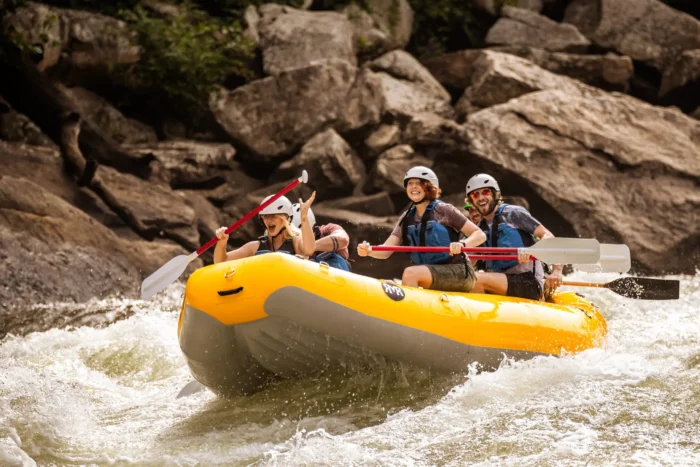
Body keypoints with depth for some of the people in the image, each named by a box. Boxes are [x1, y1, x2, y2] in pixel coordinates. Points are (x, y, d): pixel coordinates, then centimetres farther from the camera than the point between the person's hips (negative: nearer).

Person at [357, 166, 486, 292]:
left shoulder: (444, 210, -2)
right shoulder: (406, 219, 12)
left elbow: (480, 235, -4)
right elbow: (386, 251, 3)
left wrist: (462, 244, -26)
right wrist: (368, 251, -20)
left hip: (458, 273, -6)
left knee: (411, 273, -28)